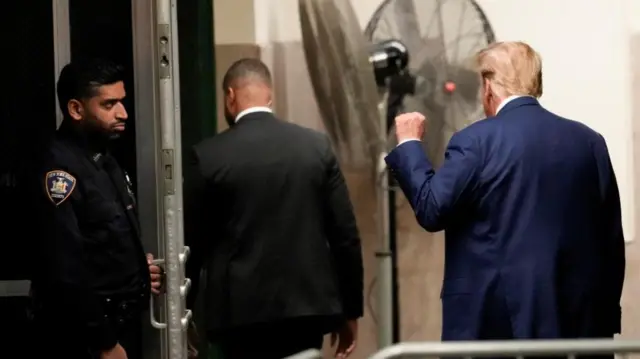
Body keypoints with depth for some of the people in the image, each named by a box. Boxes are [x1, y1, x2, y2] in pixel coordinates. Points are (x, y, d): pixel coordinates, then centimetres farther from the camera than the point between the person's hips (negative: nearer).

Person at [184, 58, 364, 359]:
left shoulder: (208, 156, -5)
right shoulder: (316, 146, 2)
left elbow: (191, 242, 1)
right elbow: (345, 235, 2)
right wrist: (349, 310, 11)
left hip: (242, 310, -3)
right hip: (307, 304, 3)